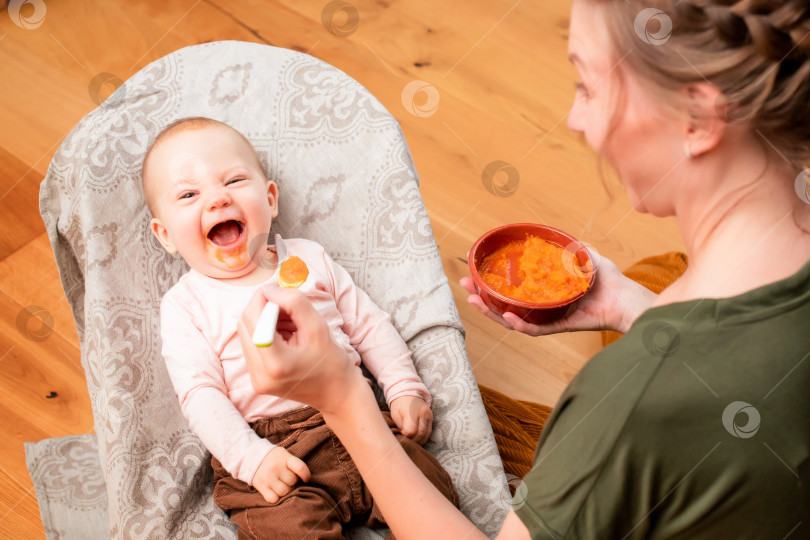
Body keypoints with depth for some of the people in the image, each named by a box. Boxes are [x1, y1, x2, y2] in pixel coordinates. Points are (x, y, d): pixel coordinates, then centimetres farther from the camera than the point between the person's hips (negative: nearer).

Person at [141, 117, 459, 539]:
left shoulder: (309, 259, 15)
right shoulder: (184, 305, 4)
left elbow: (369, 326, 18)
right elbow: (200, 395, -6)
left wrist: (406, 390, 5)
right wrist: (251, 457, -19)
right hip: (268, 450, -3)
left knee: (435, 496, -12)